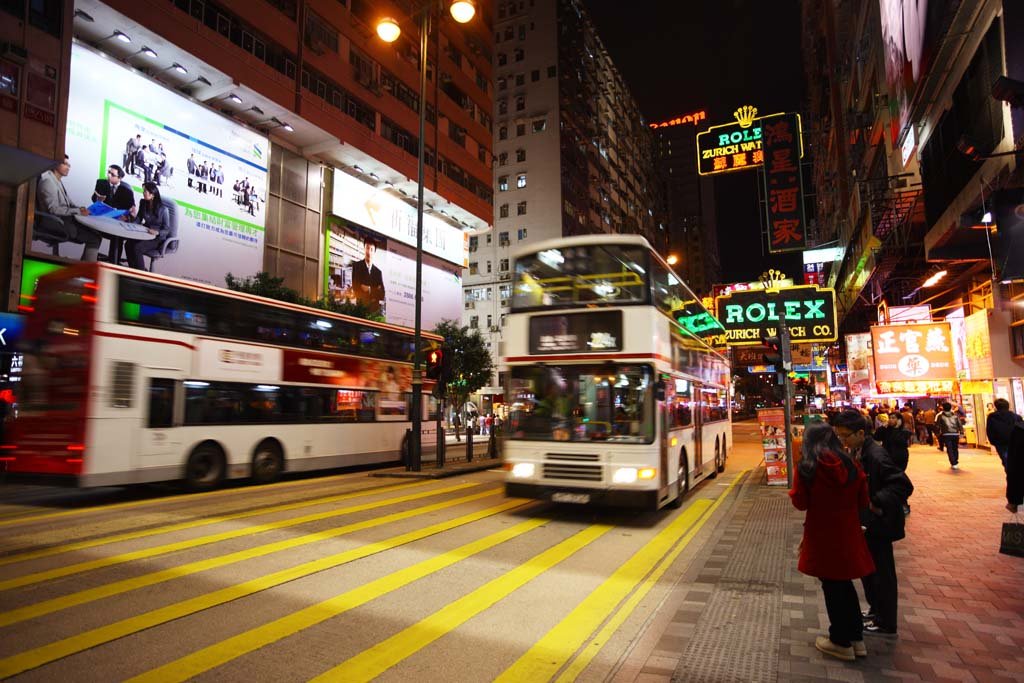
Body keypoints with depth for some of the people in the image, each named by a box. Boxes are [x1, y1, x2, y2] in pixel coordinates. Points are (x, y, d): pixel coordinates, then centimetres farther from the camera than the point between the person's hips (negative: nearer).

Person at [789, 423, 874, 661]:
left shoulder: (806, 467, -13)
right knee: (845, 583, 20)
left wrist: (798, 493, 12)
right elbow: (863, 502, 5)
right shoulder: (851, 465, -2)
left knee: (832, 586, 9)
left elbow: (800, 503, -8)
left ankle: (841, 642, 21)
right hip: (848, 533, 4)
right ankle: (856, 638, 28)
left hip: (822, 534, -4)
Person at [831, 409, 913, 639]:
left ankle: (887, 624, 21)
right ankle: (876, 610, 40)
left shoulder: (877, 456, -25)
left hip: (877, 524, -9)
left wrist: (877, 503, -35)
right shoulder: (855, 452, 2)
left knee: (882, 573, 6)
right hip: (864, 521, 9)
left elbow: (903, 485, -28)